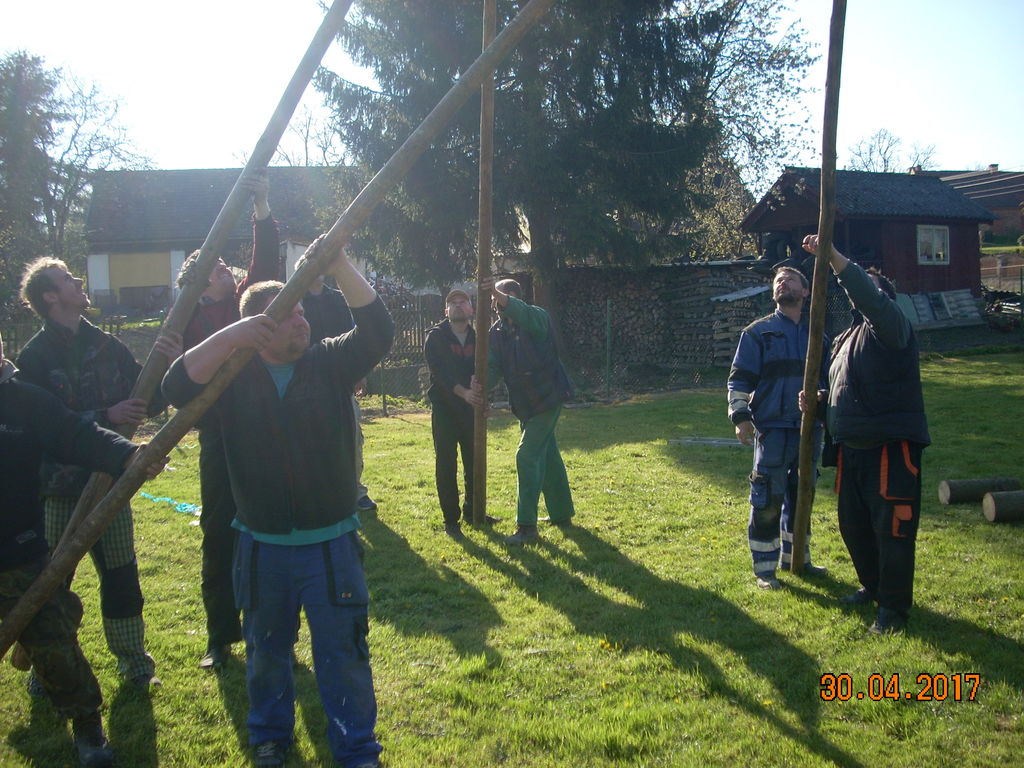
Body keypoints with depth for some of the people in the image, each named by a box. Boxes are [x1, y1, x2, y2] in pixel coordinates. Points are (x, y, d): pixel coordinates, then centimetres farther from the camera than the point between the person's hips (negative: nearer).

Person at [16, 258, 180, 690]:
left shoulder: (106, 346, 5)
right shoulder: (35, 357, -9)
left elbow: (147, 404, 4)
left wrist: (168, 366, -14)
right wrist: (105, 416, -26)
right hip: (59, 487, -4)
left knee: (120, 574, 11)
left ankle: (134, 660, 24)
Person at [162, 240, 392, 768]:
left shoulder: (329, 363, -3)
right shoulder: (235, 374, -1)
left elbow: (378, 331, -17)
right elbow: (178, 387, -18)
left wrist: (340, 265, -27)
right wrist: (232, 335, -29)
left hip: (331, 544, -1)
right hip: (261, 546, 2)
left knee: (343, 653, 7)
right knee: (265, 650, 20)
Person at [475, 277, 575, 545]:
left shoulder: (536, 318, -16)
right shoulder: (497, 331, 3)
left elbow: (525, 314, -41)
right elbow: (492, 365, -7)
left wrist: (498, 293, -57)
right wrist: (479, 385, -28)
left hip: (547, 398, -8)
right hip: (525, 403, 8)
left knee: (527, 456, -13)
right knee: (547, 455, 18)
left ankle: (526, 527, -10)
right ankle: (561, 514, 33)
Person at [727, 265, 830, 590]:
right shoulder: (758, 332, 1)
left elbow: (829, 378, 19)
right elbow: (739, 379, -1)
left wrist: (821, 395, -4)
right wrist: (740, 416, -13)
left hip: (809, 428, 5)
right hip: (772, 429, -5)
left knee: (800, 495, 16)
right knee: (768, 500, -4)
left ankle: (795, 557, 31)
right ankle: (764, 568, 7)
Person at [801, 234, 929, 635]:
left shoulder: (889, 325, -6)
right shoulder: (846, 338, 20)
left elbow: (870, 298, -29)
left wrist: (834, 257, -32)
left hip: (892, 445, -9)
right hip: (852, 447, 9)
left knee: (892, 527, -4)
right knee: (853, 523, 16)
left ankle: (894, 605, 8)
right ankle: (872, 586, 36)